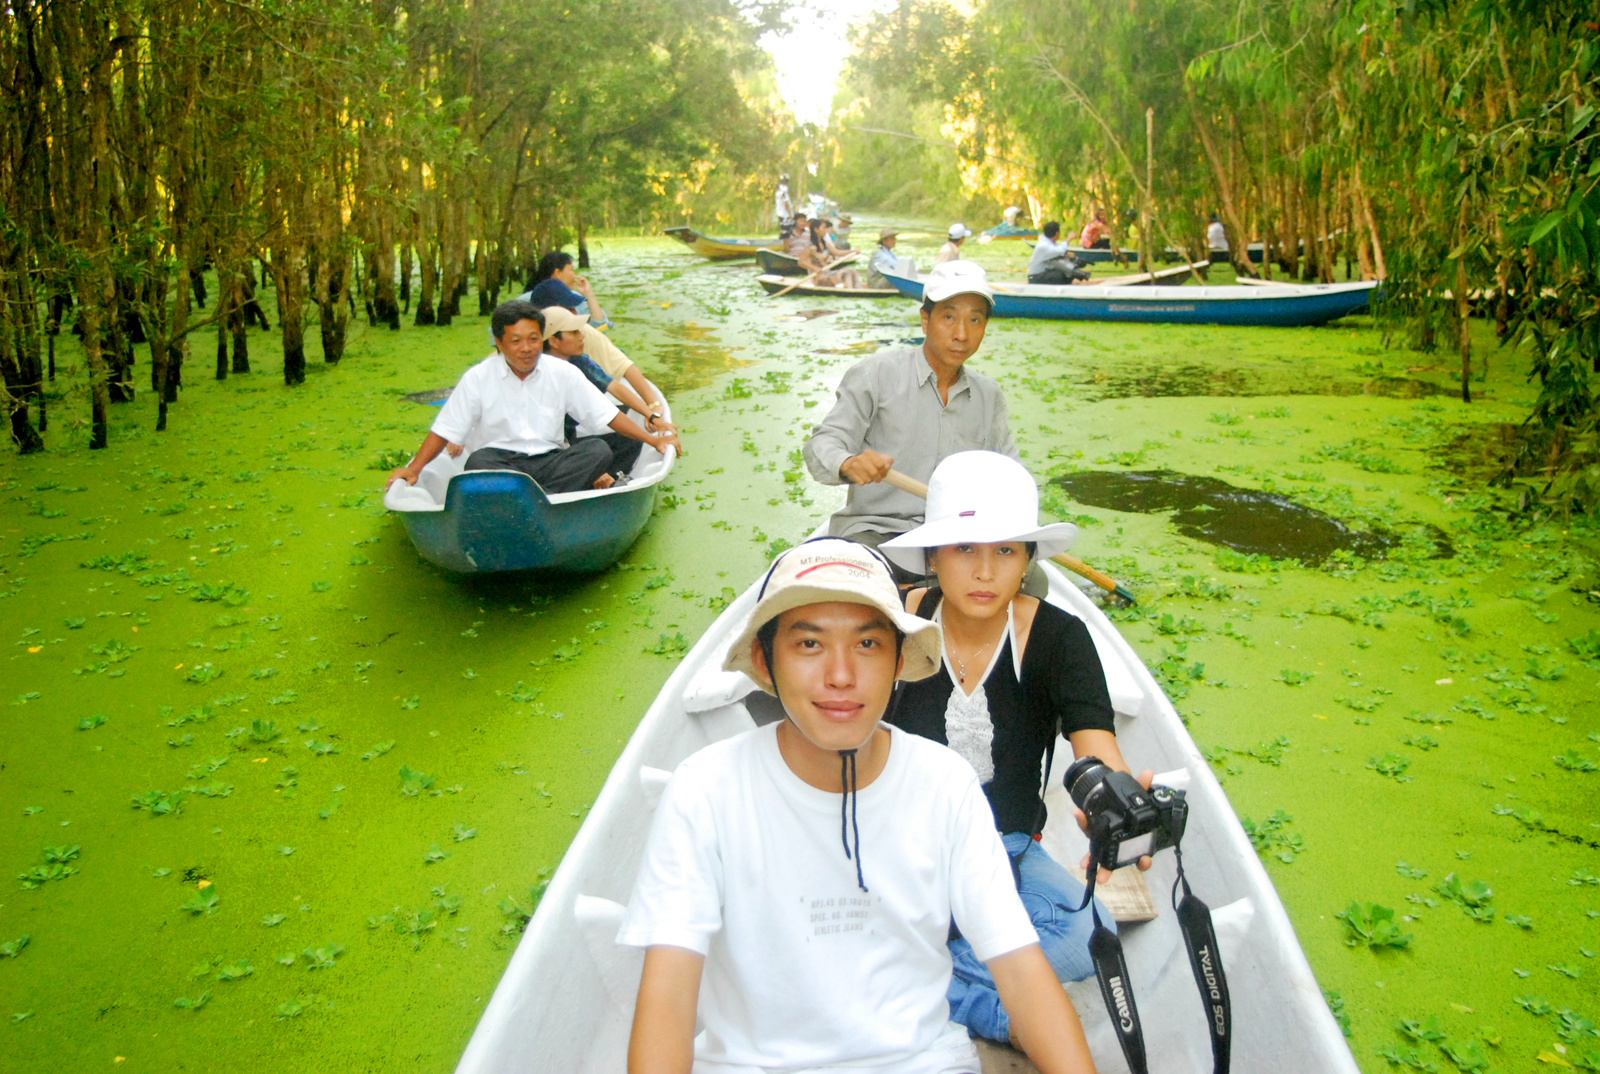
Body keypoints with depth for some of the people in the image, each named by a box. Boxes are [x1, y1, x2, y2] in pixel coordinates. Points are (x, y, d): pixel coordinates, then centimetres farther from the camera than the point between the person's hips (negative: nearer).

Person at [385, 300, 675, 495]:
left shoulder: (562, 373, 5)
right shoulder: (478, 378, 1)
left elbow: (607, 415, 6)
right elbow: (444, 430, 3)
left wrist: (653, 440, -1)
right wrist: (413, 469, -8)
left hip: (550, 461, 2)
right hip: (500, 460, -2)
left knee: (598, 450, -24)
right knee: (478, 461, -35)